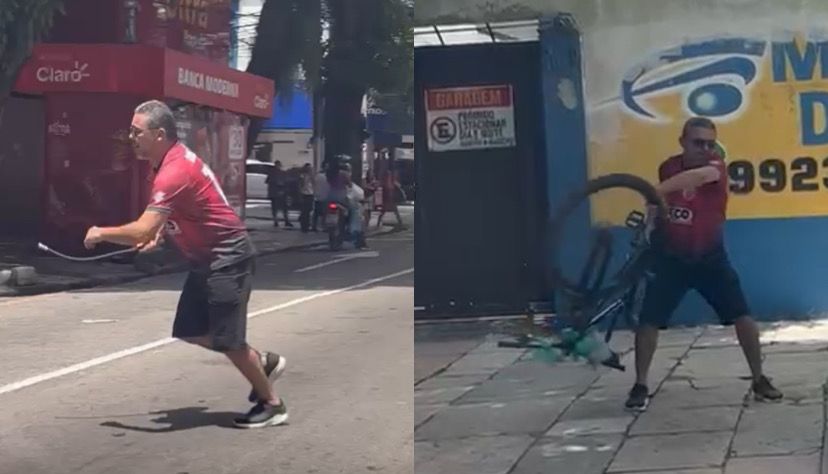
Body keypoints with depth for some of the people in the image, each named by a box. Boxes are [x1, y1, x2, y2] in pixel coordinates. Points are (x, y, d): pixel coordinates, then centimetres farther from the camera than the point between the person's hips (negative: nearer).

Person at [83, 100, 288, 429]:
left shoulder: (174, 171, -27)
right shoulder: (173, 160, 5)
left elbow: (142, 231, -32)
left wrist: (101, 233, -15)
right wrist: (162, 232, 6)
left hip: (227, 257, -10)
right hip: (207, 259, 10)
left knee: (226, 339, -5)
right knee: (189, 331, 10)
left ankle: (271, 404, 12)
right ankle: (264, 363, 24)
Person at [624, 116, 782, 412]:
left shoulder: (716, 167, -19)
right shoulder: (669, 168, -8)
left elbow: (702, 174, -45)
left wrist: (656, 190, -55)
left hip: (710, 257, -1)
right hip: (671, 258, 2)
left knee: (742, 316, -6)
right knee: (648, 320, -6)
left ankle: (759, 380, 11)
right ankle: (640, 386, 7)